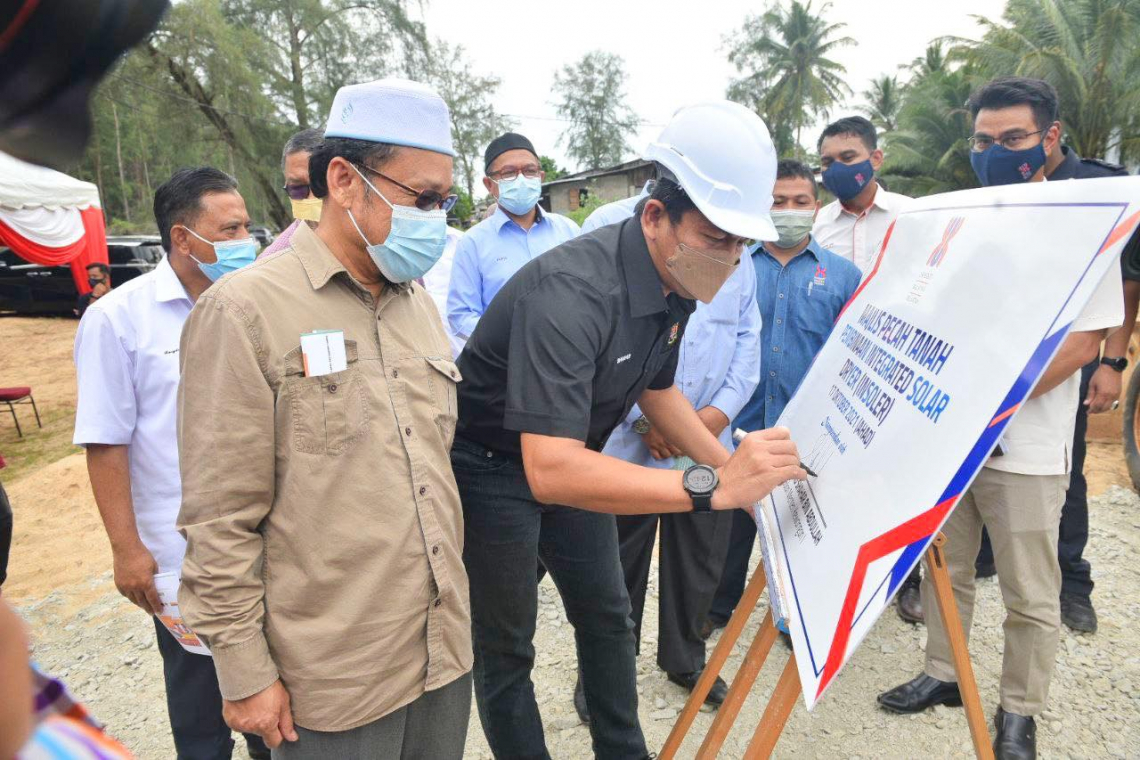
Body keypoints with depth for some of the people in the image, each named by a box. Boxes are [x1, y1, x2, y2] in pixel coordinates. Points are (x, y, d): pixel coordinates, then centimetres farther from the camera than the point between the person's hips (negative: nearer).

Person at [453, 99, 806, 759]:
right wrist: (713, 487, -48)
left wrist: (737, 470, -1)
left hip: (574, 456, 8)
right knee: (506, 645, 5)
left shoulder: (677, 280, -8)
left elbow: (658, 388, 8)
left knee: (607, 613, 17)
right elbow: (550, 470, -44)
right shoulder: (571, 291, -36)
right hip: (493, 465, -8)